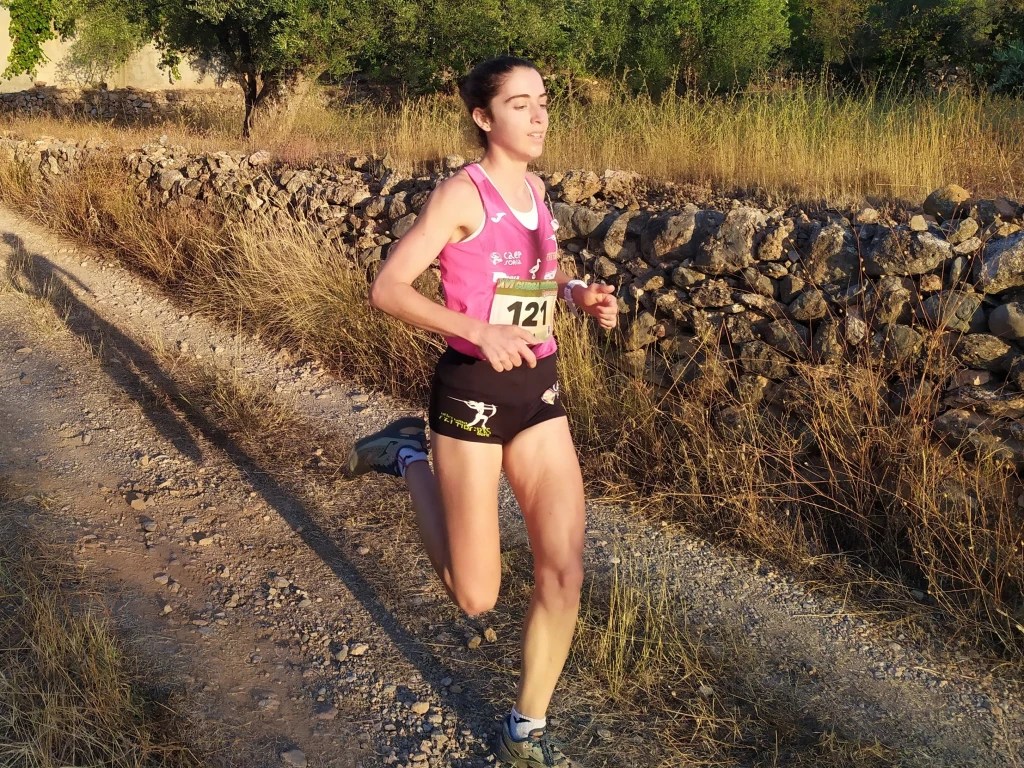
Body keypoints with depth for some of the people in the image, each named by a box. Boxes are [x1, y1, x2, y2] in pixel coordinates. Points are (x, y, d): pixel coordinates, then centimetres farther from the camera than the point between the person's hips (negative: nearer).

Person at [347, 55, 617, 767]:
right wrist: (479, 331, -30)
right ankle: (409, 456, 26)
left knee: (566, 571, 1)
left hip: (540, 391, 6)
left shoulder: (535, 189, 10)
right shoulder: (462, 192, -12)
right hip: (472, 391, -6)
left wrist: (579, 294, 6)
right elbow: (387, 288, -18)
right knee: (476, 596, 4)